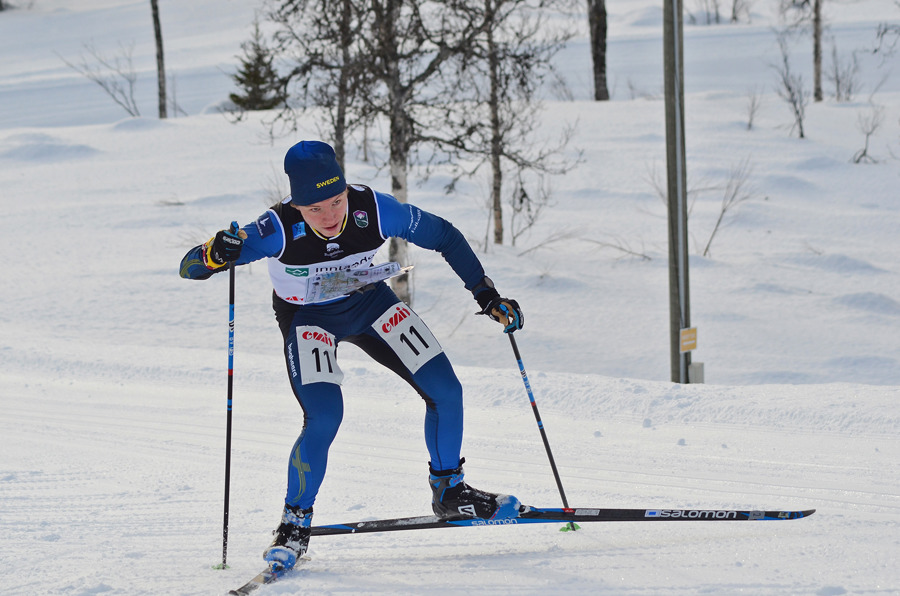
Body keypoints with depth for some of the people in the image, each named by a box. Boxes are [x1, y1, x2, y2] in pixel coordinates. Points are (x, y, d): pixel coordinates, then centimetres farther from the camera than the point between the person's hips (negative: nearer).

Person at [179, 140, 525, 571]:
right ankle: (295, 524, -4)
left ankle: (448, 492, 20)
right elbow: (189, 268, -34)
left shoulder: (374, 210, -29)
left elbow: (442, 235, -10)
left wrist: (486, 294, -9)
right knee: (324, 417, -25)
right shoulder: (280, 229, -34)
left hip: (367, 301, 3)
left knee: (446, 391, -5)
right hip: (307, 319, -3)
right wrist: (216, 254, -56)